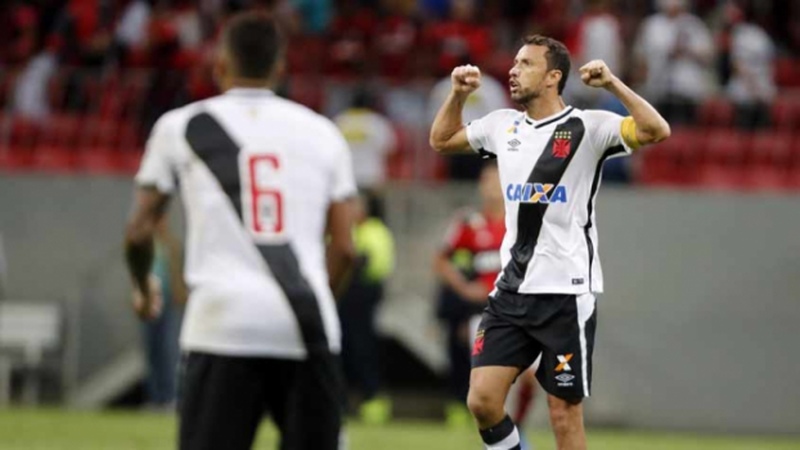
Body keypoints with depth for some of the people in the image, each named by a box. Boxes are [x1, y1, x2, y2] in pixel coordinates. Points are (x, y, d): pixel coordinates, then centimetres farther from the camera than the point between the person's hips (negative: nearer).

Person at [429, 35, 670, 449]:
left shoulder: (586, 127, -7)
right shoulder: (503, 125, 10)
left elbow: (657, 131, -20)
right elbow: (441, 140, 27)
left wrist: (612, 84, -25)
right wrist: (458, 94, 12)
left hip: (565, 292, -5)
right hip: (511, 289, 5)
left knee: (564, 414, -1)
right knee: (482, 400, -7)